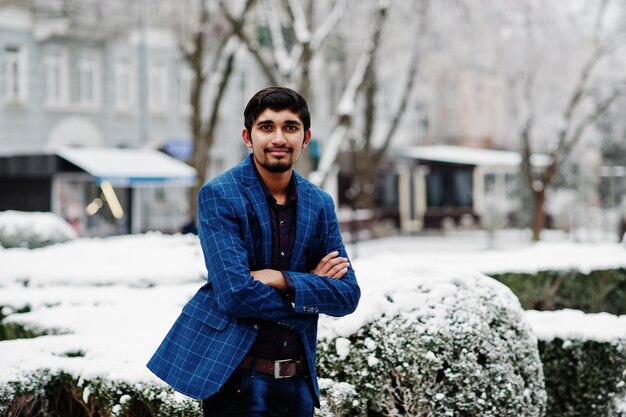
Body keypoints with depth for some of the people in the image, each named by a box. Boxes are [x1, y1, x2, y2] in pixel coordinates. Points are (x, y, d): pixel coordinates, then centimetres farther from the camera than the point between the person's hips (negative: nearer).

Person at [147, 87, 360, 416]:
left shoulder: (320, 204, 7)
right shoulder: (218, 195, -9)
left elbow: (348, 295, 1)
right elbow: (235, 293, -18)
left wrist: (280, 279, -13)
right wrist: (310, 287, -7)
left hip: (298, 377, 5)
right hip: (236, 375, -5)